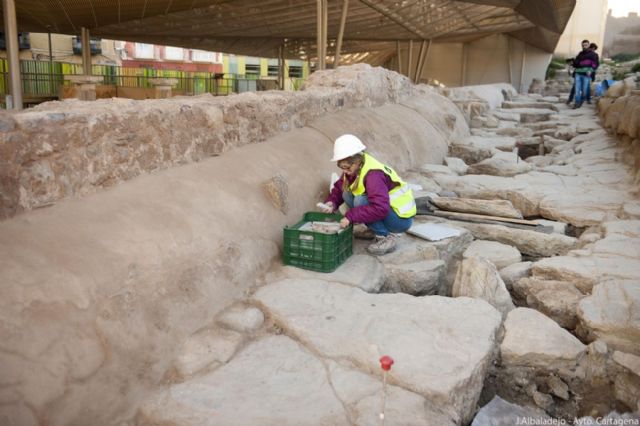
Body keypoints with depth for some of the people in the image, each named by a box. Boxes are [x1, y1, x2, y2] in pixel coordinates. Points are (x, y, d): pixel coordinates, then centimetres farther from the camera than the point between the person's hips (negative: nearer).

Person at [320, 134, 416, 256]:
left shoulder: (373, 175, -29)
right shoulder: (353, 169, -4)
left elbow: (380, 208, -38)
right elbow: (339, 188, 7)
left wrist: (351, 216, -34)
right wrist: (332, 202, -14)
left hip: (402, 218, -9)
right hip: (385, 210, 9)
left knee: (360, 201, -28)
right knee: (347, 195, -3)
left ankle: (385, 238, -14)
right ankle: (374, 230, 10)